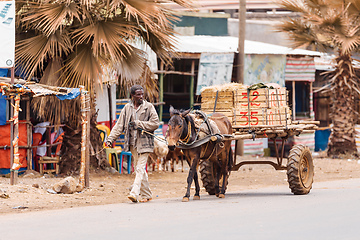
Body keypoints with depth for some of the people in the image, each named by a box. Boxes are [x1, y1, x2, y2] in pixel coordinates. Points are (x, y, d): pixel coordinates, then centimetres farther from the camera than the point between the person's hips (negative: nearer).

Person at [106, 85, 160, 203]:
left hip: (144, 142, -5)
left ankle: (134, 193, -20)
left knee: (140, 168, -12)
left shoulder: (148, 107, -3)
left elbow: (155, 123, -8)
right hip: (132, 143, 5)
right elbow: (119, 125, 8)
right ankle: (147, 194, 23)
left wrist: (139, 124, -13)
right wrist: (110, 139, -1)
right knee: (139, 169, 12)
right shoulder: (127, 108, 8)